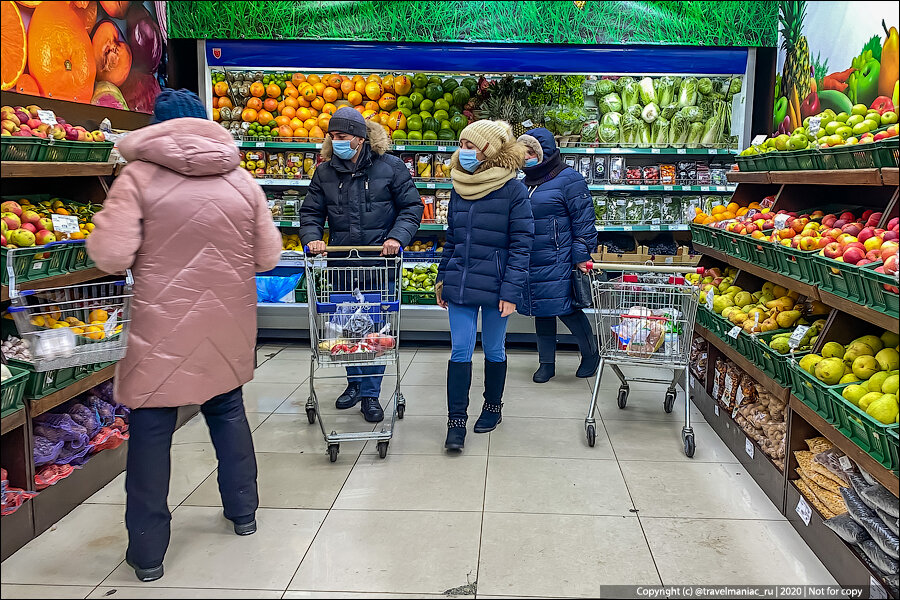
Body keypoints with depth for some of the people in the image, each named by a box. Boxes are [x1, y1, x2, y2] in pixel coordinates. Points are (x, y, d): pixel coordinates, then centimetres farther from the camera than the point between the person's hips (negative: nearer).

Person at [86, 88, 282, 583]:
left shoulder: (138, 176, -9)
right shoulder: (242, 180, 2)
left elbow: (111, 257, -15)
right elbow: (267, 257, 4)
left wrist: (103, 225, 6)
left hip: (162, 327, -3)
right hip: (226, 327, 4)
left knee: (151, 430, 8)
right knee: (227, 411, 22)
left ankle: (147, 551, 18)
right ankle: (243, 510, 35)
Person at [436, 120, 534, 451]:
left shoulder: (513, 190, -10)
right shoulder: (459, 187, 6)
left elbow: (521, 245, -11)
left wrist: (511, 291, -15)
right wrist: (443, 279, 13)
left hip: (494, 285, -4)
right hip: (460, 285, 4)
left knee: (494, 350, 12)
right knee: (460, 351, 1)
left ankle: (493, 408, 32)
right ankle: (456, 421, 8)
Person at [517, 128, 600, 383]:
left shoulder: (568, 179, -8)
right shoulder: (526, 182, 14)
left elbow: (583, 221, -10)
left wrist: (582, 255, -15)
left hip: (558, 262, -7)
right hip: (531, 261, 7)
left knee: (566, 309, -5)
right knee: (542, 312, 12)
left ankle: (591, 354, 19)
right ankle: (547, 363, 24)